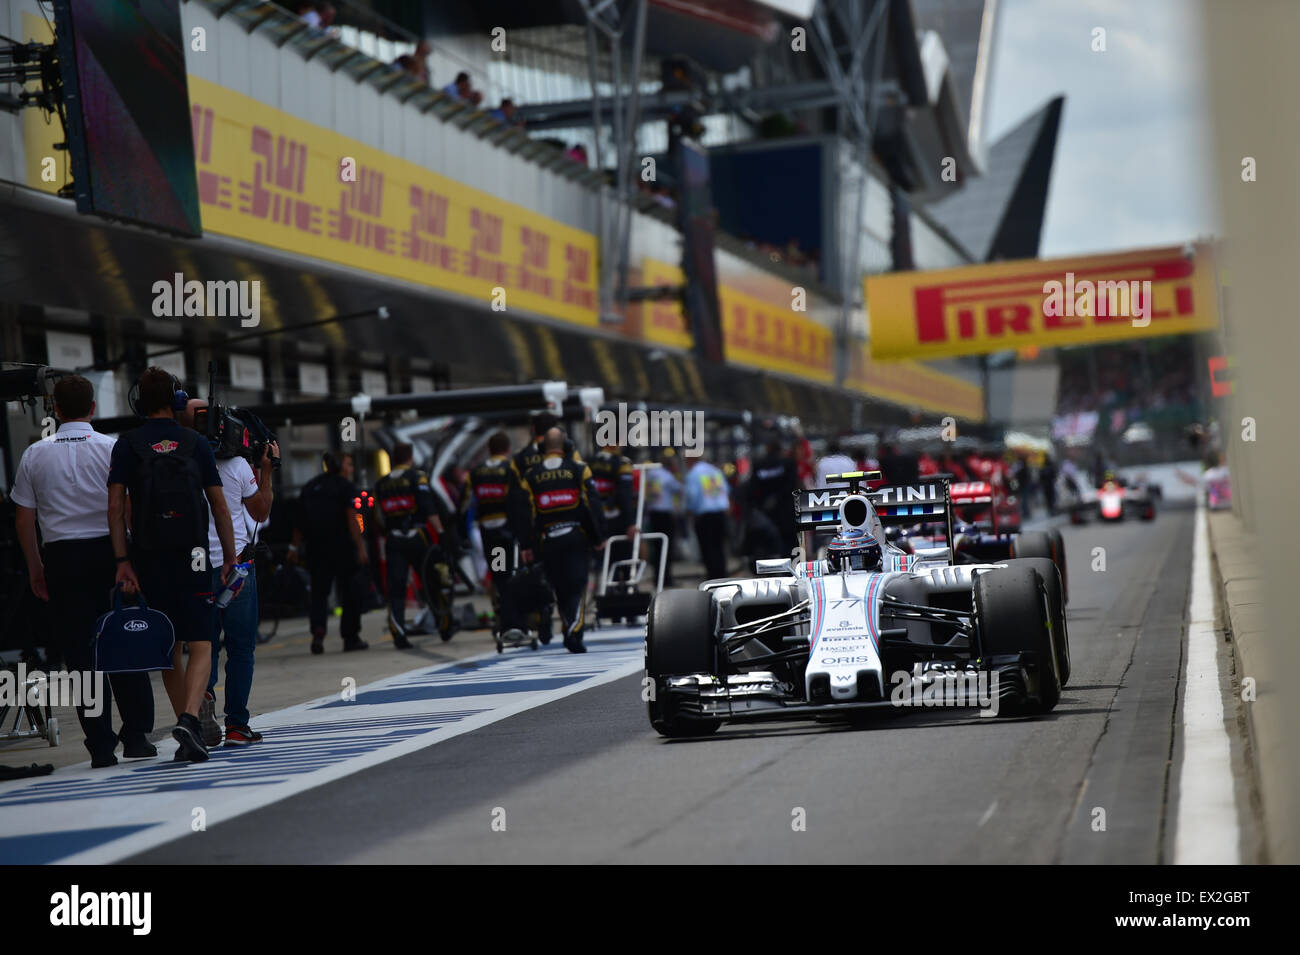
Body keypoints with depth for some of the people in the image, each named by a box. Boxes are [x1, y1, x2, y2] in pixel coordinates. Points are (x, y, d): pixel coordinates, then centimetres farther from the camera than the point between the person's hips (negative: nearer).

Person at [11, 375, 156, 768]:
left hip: (62, 558, 1)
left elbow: (24, 520, 5)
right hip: (109, 551, -1)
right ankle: (136, 736, 5)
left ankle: (101, 745, 1)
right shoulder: (112, 449, -3)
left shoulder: (34, 455, 3)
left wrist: (35, 568, 14)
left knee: (80, 651, 3)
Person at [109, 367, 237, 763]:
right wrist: (230, 556, 10)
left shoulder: (126, 445, 3)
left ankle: (188, 726, 16)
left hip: (149, 559, 1)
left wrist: (122, 561, -4)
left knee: (169, 647, 13)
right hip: (192, 556, -1)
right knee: (200, 646, -4)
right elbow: (220, 507, 4)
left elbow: (116, 506, -4)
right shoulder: (196, 444, 5)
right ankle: (190, 720, -25)